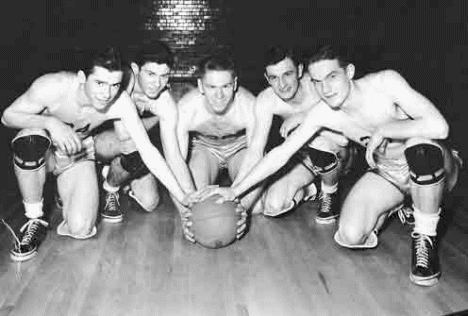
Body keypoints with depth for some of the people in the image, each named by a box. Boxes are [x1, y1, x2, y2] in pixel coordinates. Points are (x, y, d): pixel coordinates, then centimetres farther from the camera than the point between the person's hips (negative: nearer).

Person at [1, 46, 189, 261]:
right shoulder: (54, 86, -31)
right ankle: (35, 220, -15)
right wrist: (50, 122, -39)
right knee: (31, 141, -39)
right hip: (43, 152, -1)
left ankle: (68, 194, 21)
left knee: (81, 230, -17)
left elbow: (148, 151, -24)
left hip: (77, 155, 1)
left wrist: (185, 200, -25)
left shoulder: (121, 103, -28)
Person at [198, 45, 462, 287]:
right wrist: (235, 190, -13)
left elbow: (439, 127, -37)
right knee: (350, 237, -18)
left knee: (420, 145, -41)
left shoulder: (385, 82, -27)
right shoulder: (322, 114, -16)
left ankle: (426, 236, -15)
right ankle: (392, 206, 16)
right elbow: (280, 154, -12)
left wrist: (382, 131, -30)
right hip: (387, 174, 3)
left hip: (429, 168, -3)